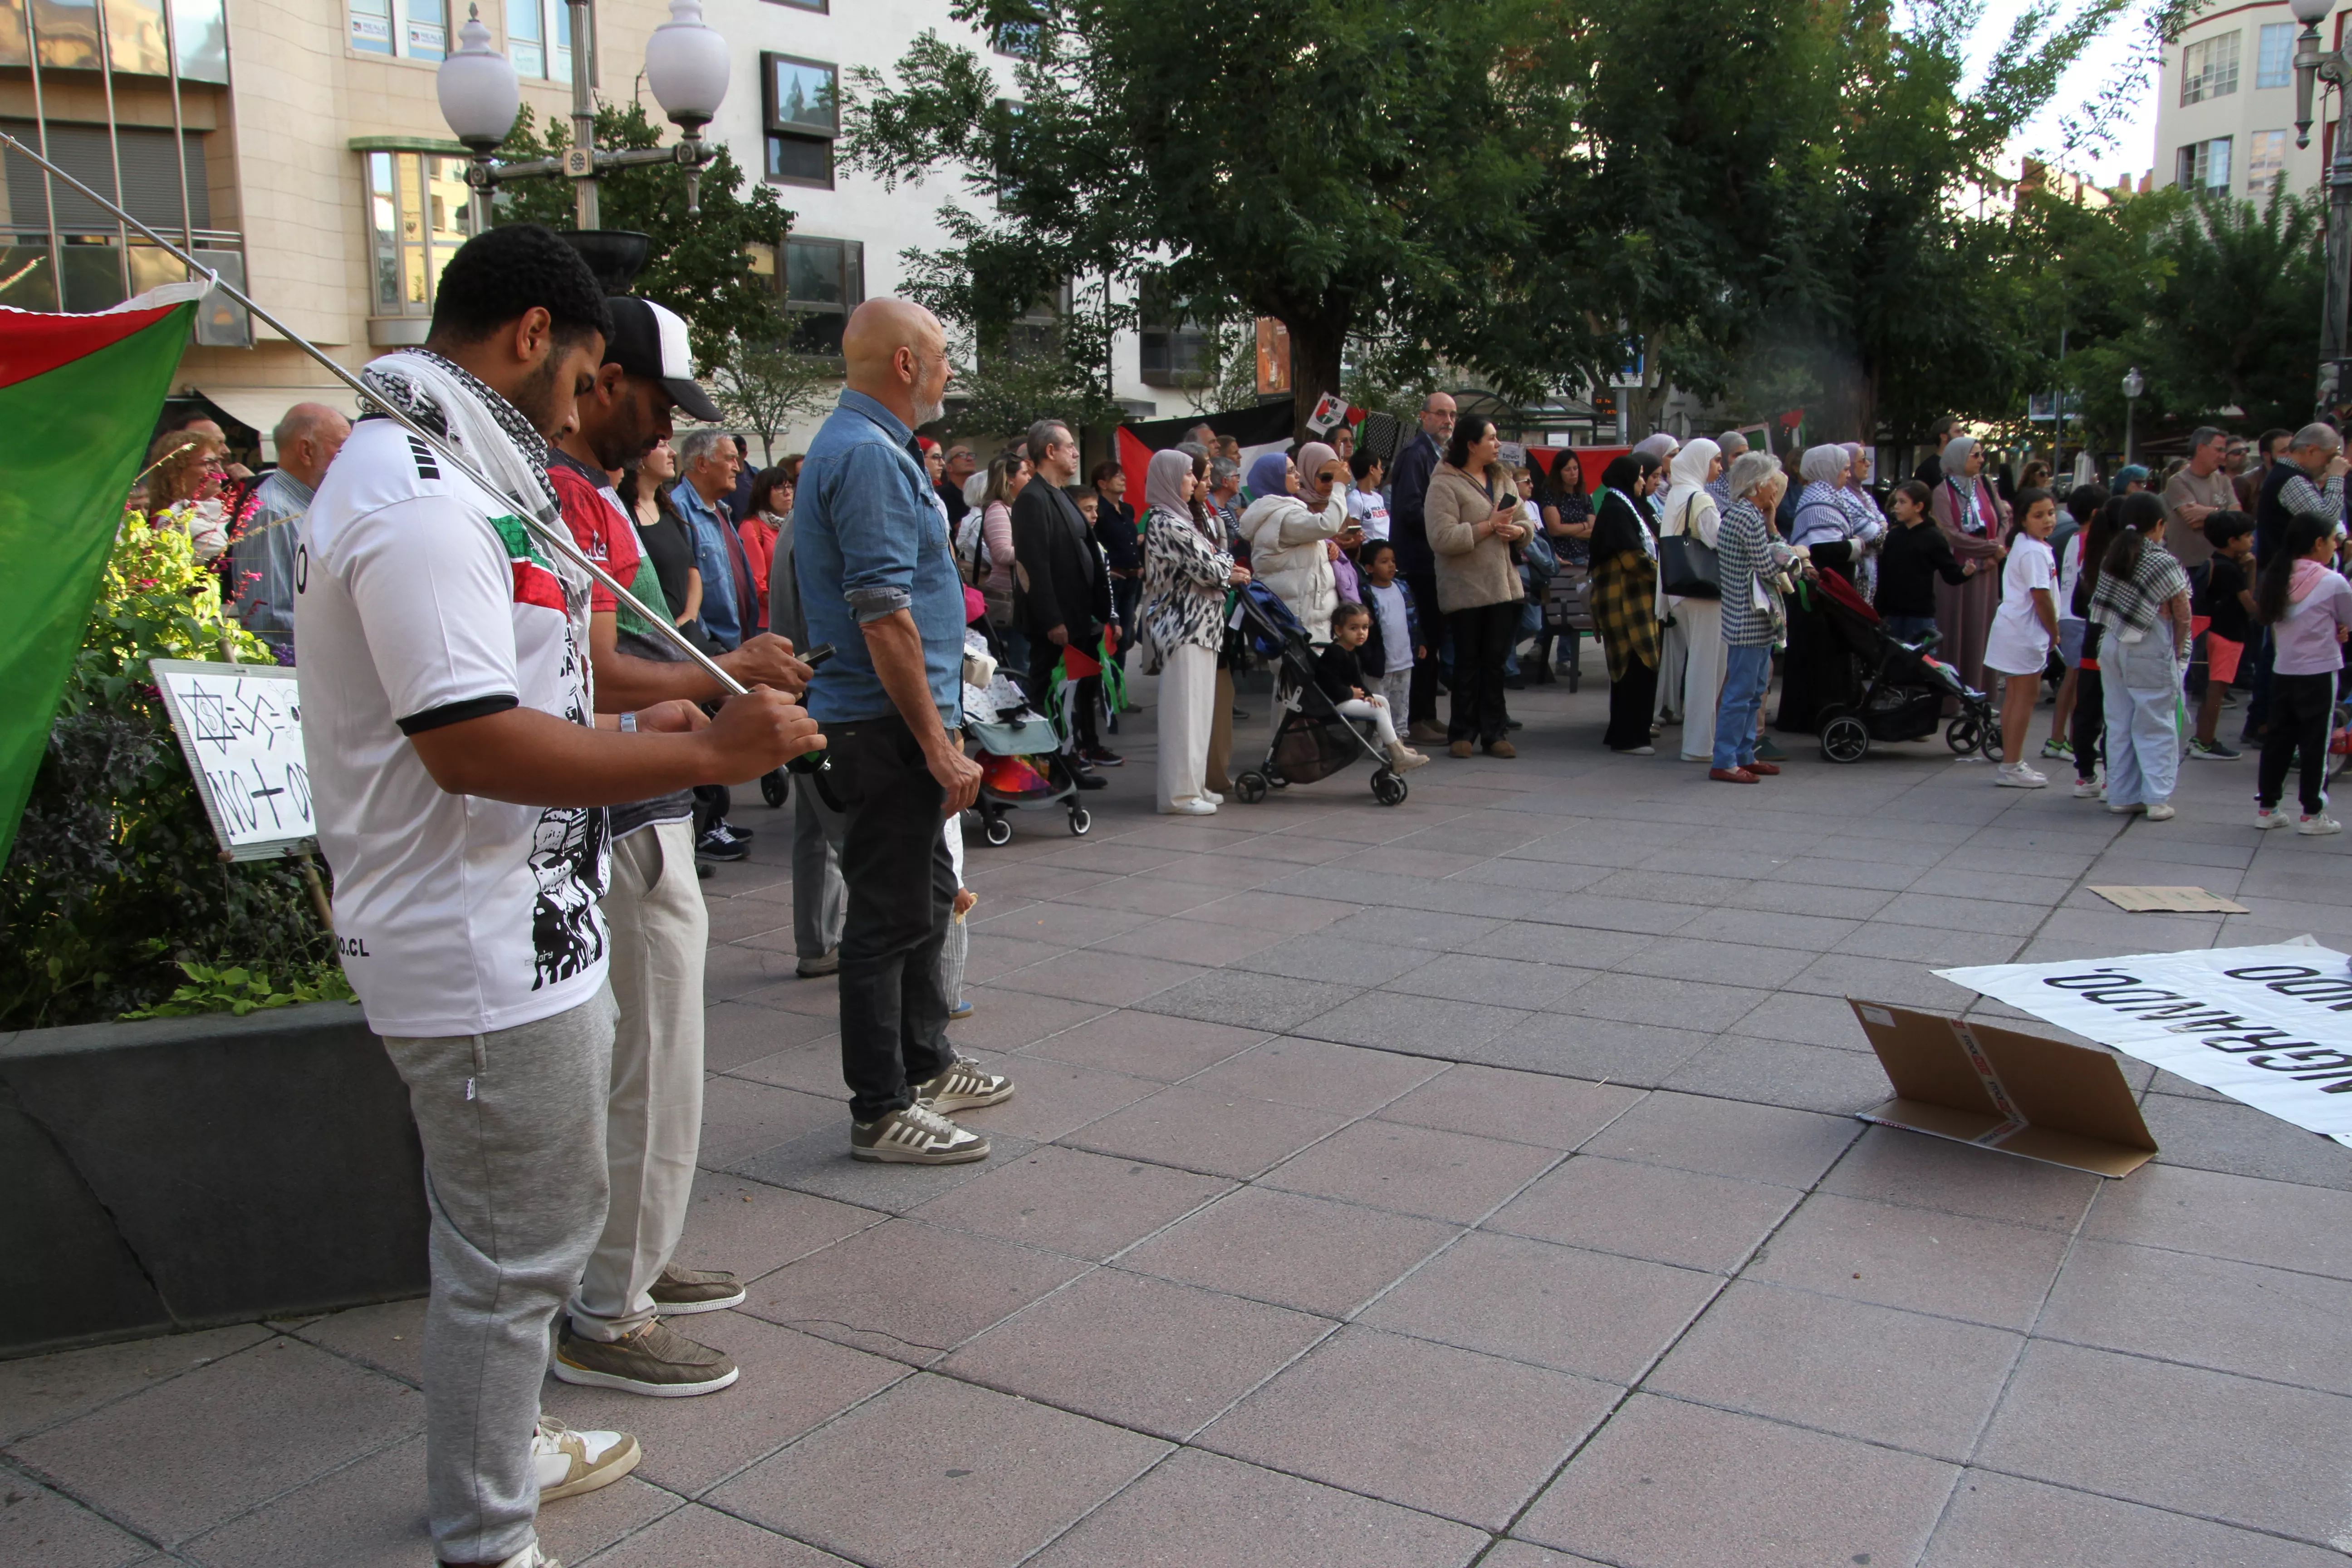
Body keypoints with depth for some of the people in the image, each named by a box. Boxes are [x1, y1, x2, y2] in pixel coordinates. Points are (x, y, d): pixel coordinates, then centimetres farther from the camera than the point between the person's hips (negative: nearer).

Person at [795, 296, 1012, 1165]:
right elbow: (883, 615, -23)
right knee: (890, 916, -3)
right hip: (888, 727, -11)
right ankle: (881, 1111, 7)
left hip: (901, 726, 11)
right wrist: (938, 743, -21)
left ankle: (926, 1065, 32)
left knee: (925, 898, 19)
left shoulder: (866, 445, 17)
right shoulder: (868, 455, -17)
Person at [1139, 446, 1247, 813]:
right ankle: (1180, 793, -5)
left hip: (1200, 625, 10)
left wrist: (1226, 568, -7)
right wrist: (1232, 573, 4)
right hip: (1184, 625, -10)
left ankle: (1193, 784, 19)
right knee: (1184, 707, -8)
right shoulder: (1167, 523, -14)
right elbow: (1206, 569, -16)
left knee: (1198, 707, 12)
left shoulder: (1185, 517, 18)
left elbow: (1219, 554, 14)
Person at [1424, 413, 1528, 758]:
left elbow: (1525, 523, 19)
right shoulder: (1445, 484, -10)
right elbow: (1442, 538, -21)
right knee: (1468, 662, 2)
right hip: (1465, 590, -6)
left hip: (1503, 585, 6)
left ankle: (1493, 733, 13)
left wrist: (1518, 531, -5)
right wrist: (1490, 525, -17)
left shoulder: (1502, 480, 14)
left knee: (1496, 660, 7)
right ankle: (1463, 732, 13)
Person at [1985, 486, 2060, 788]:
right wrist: (2055, 633, -5)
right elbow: (2042, 598, -18)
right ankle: (2011, 767, -1)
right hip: (2026, 633, -10)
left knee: (2015, 696, 14)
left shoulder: (2023, 545, 14)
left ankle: (2011, 761, 21)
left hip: (2014, 628, 10)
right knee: (2025, 697, -5)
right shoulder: (2034, 552, -17)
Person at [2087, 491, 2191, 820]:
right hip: (2150, 653, -5)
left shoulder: (2112, 558, 4)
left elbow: (2102, 605, 5)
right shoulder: (2164, 564, -11)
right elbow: (2183, 617, -6)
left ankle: (2122, 795, 16)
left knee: (2119, 723, 11)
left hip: (2111, 645, 5)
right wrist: (2178, 651, 8)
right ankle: (2157, 798, 1)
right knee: (2156, 726, 2)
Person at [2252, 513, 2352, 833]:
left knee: (2279, 739, 12)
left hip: (2282, 672, 5)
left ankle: (2265, 807, 16)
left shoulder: (2278, 578, 2)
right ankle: (2312, 814, 9)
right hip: (2319, 674, -5)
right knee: (2316, 744, 3)